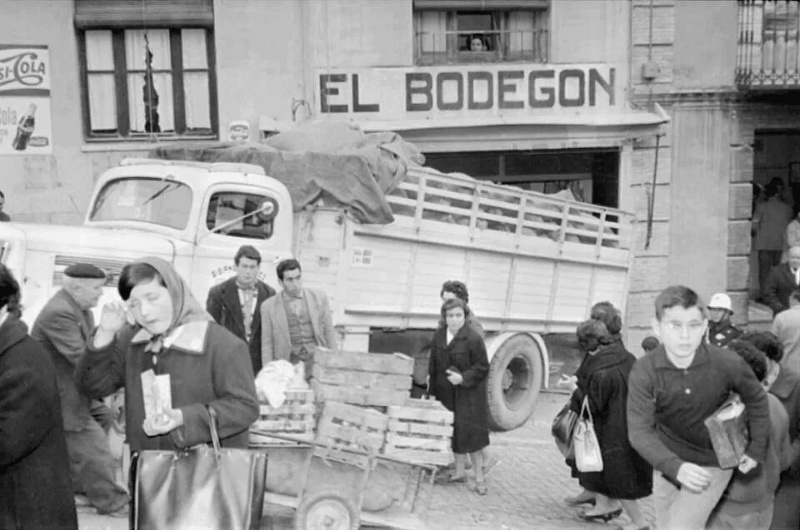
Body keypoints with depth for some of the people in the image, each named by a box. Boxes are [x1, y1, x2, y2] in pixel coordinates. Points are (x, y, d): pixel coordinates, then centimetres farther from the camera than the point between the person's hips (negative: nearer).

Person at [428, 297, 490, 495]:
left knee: (469, 433, -3)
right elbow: (433, 364, 10)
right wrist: (433, 389, 9)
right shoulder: (439, 335, 2)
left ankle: (479, 476, 11)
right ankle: (460, 471, 29)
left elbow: (482, 367, -12)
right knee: (454, 432, 14)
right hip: (447, 394, 6)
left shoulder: (473, 338, -15)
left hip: (468, 394, -6)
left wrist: (463, 377, -23)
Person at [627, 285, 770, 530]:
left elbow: (756, 399, 0)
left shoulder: (727, 363, -20)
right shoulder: (643, 372, -20)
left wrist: (757, 449, 3)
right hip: (668, 464, 2)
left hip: (712, 464, -2)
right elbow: (639, 430, -22)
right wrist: (675, 466, -35)